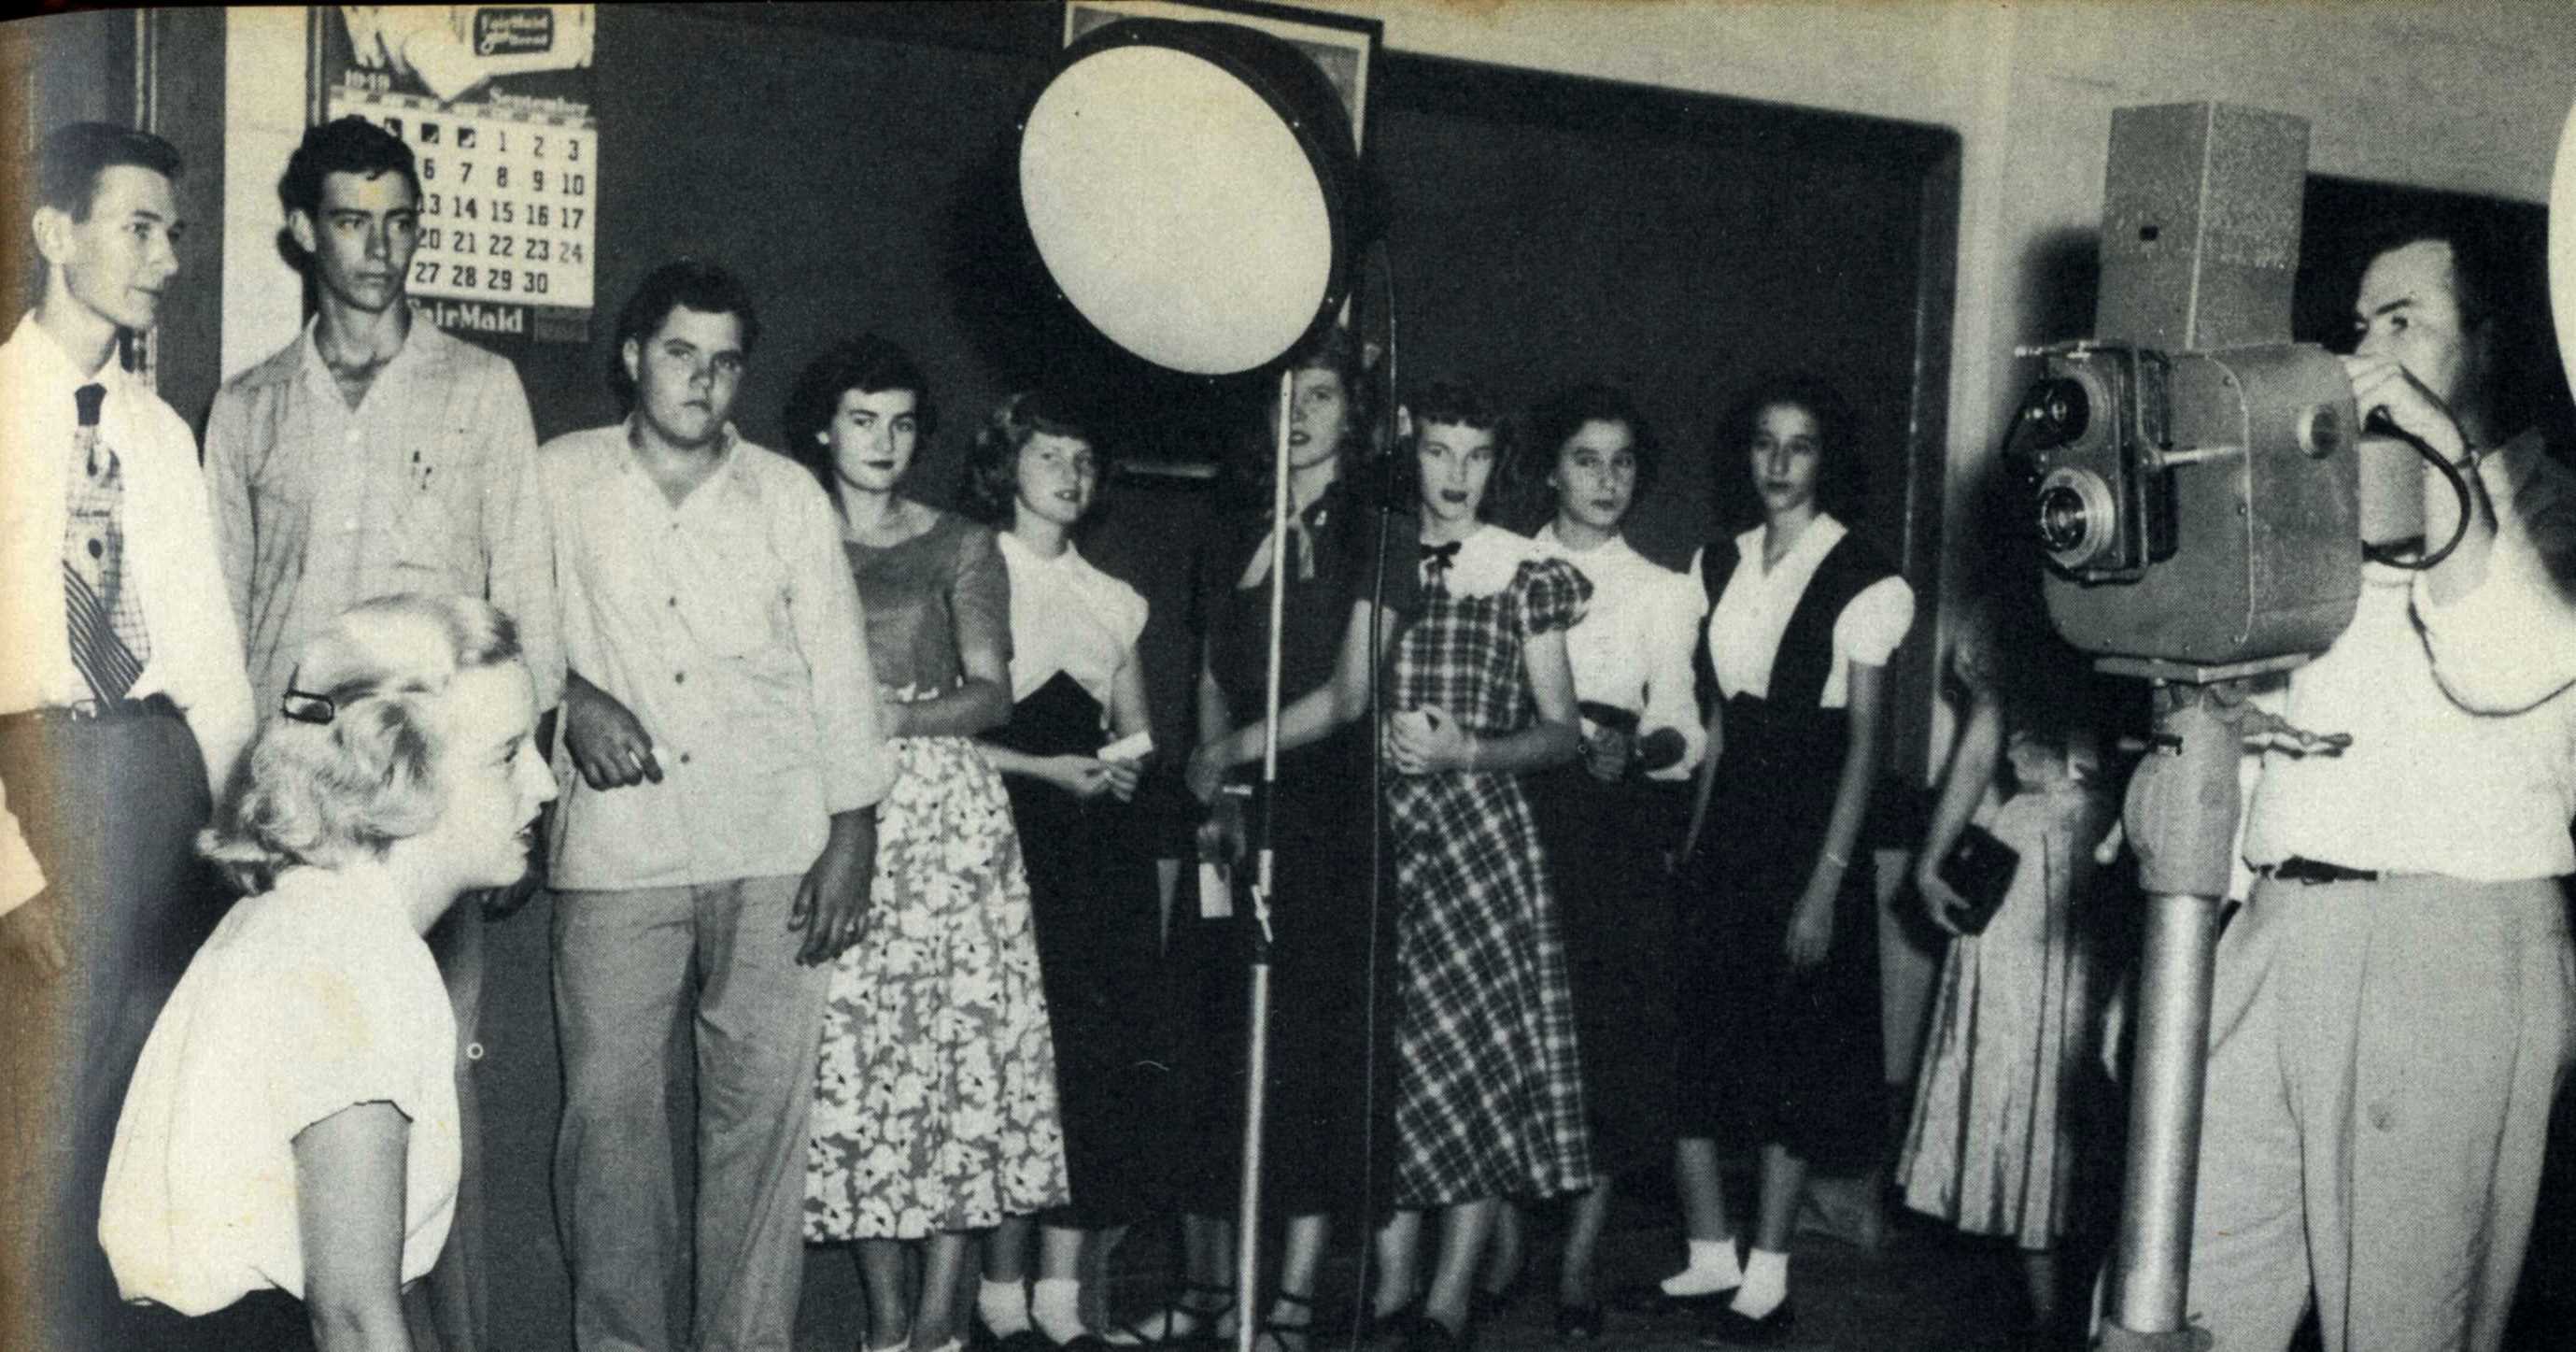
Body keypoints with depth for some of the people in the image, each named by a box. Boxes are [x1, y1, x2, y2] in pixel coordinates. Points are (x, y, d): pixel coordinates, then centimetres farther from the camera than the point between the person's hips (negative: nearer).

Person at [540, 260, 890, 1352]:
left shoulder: (787, 495, 9)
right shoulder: (561, 480, 7)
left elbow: (840, 666, 9)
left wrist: (853, 837, 3)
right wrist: (571, 698, -7)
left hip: (772, 844, 1)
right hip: (617, 848, 0)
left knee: (764, 1100, -1)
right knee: (610, 1104, -3)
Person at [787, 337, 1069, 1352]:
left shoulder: (961, 547, 10)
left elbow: (990, 692, 2)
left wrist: (898, 715, -15)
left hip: (946, 810, -1)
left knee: (958, 1042, -7)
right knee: (850, 1055, -3)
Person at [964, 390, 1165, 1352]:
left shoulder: (1111, 600, 19)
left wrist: (1123, 768, -1)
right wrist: (1051, 769, -13)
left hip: (1096, 843, 5)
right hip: (1006, 832, -5)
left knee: (1105, 1065, -3)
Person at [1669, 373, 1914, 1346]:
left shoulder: (1862, 581, -9)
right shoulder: (1721, 565, 8)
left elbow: (1865, 746, -9)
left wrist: (1825, 885, -14)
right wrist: (1690, 846, 7)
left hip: (1810, 831, -5)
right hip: (1727, 824, 5)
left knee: (1794, 1053, 2)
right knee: (1690, 1037, 2)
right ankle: (1710, 1254, 17)